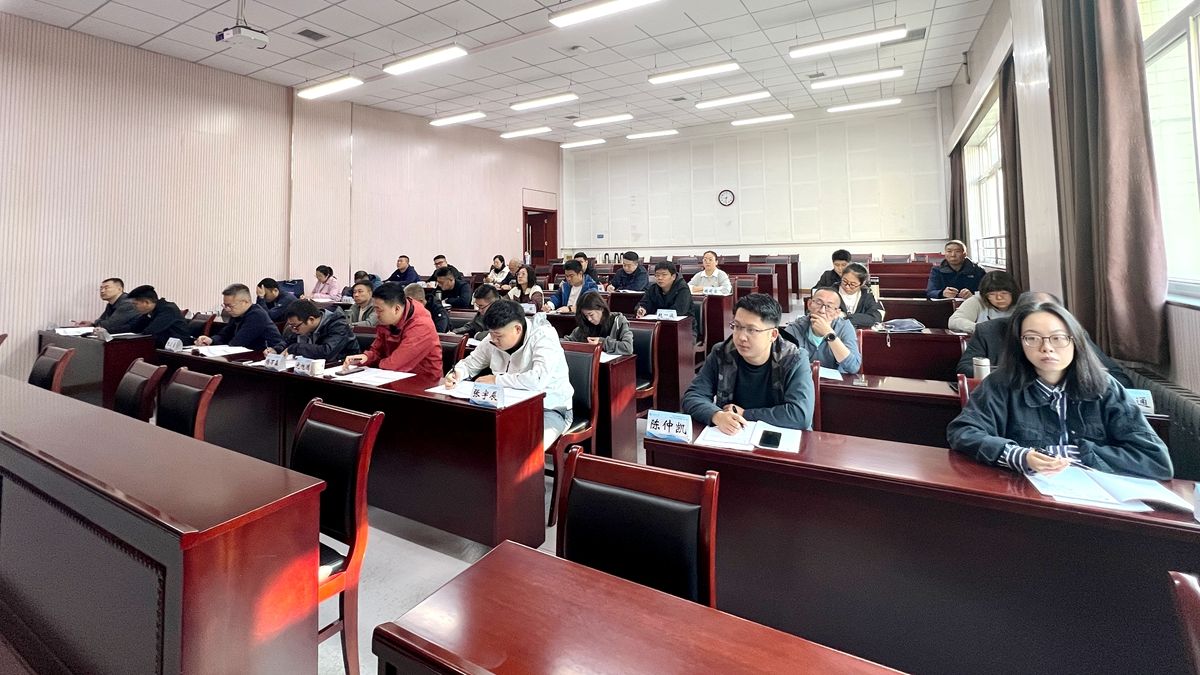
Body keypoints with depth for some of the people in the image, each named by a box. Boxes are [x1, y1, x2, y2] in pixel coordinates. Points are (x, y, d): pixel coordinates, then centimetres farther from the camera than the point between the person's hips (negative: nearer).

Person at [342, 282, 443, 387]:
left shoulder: (421, 326, -25)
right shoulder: (387, 320, -1)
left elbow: (394, 364, -25)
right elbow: (377, 351, 11)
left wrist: (377, 363, -6)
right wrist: (366, 357, -11)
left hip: (422, 381, -7)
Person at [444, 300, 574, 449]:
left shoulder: (543, 336, -21)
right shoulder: (493, 339, -1)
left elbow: (538, 380, -35)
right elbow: (470, 363, 14)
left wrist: (496, 380, -23)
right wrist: (457, 373, -11)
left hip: (549, 409, -6)